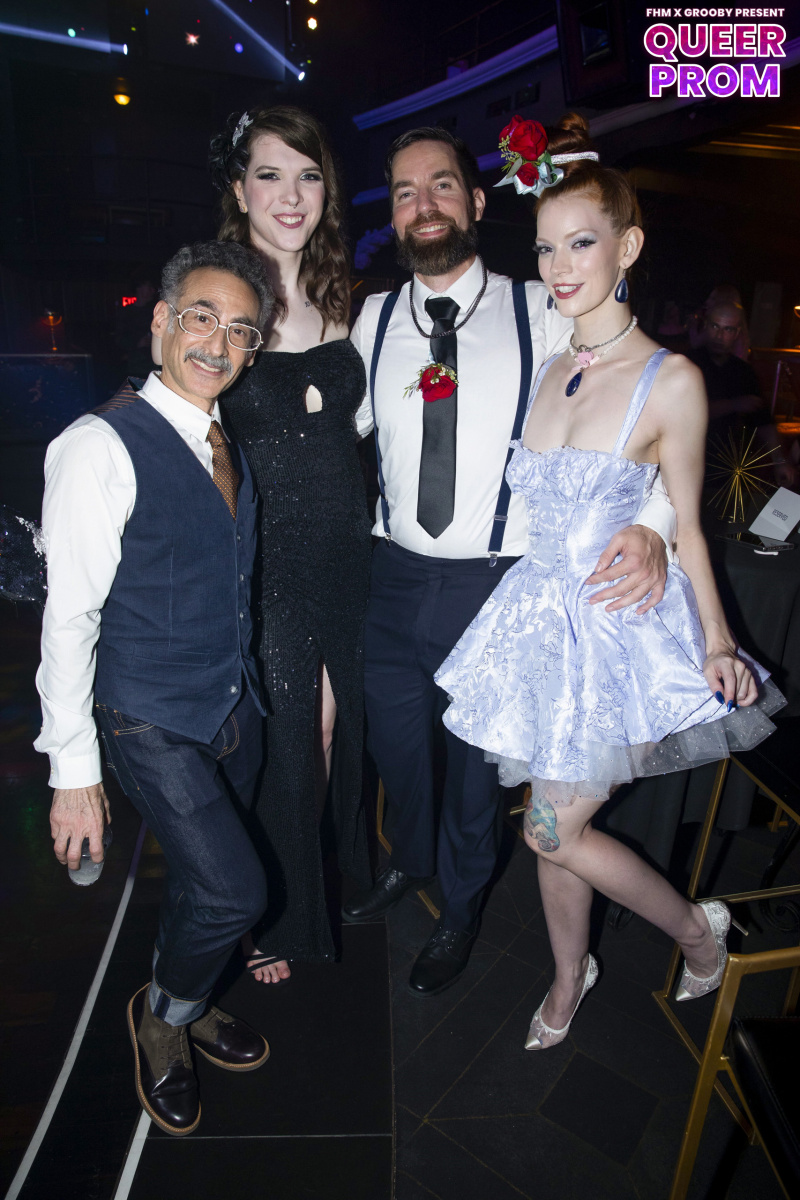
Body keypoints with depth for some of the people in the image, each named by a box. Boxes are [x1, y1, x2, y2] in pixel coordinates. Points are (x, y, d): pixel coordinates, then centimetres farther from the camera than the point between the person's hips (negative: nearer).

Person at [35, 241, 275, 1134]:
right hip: (152, 721, -7)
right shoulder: (100, 446, -18)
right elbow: (69, 616, -17)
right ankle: (162, 1015, 26)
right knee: (234, 890, -8)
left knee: (201, 878, 21)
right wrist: (73, 769, -15)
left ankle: (181, 1006, 50)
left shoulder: (226, 446, 4)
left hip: (234, 707, 7)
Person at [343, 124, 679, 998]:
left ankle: (460, 906, 45)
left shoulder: (539, 313, -6)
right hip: (396, 573, 4)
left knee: (474, 754, 14)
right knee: (393, 736, 20)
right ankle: (410, 860, 54)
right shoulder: (373, 319, 4)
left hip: (497, 582, -3)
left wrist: (649, 523, -24)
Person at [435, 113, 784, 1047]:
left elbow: (685, 527, -5)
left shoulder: (670, 380, -10)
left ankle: (696, 924, 28)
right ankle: (570, 975, 41)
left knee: (552, 828, -1)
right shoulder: (541, 371, 5)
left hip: (623, 628, -5)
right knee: (555, 828, 15)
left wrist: (718, 643, -9)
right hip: (540, 618, 5)